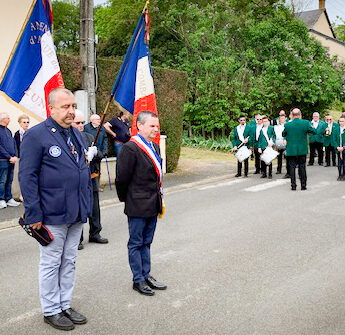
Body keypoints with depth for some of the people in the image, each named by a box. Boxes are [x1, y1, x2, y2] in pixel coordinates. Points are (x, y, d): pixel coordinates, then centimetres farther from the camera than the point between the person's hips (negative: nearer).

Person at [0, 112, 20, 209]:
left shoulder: (8, 131, 17)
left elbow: (14, 144, 16)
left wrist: (15, 156, 1)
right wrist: (9, 157, -14)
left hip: (11, 160, 7)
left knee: (9, 180, 11)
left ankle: (9, 199, 17)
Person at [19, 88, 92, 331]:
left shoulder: (77, 135, 12)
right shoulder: (36, 135, -11)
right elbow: (27, 176, -14)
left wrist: (87, 206, 14)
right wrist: (34, 214, -16)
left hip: (77, 215, 7)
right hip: (52, 216, -7)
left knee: (69, 262, 16)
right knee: (51, 264, 7)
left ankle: (65, 305, 30)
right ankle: (51, 311, 22)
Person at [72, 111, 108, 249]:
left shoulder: (89, 136, 11)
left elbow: (100, 156, 11)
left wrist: (95, 153, -11)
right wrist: (85, 157, -24)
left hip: (92, 179, 6)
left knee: (94, 209, 15)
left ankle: (95, 234, 30)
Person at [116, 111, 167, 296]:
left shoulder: (154, 147, 11)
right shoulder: (130, 148, -17)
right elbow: (122, 178, -15)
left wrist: (157, 196, 14)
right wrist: (126, 199, -3)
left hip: (153, 205, 8)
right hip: (138, 206, -8)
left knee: (146, 242, 18)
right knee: (136, 243, 6)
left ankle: (146, 275, 29)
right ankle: (138, 280, 17)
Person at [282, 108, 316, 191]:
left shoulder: (287, 125, -8)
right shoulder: (306, 123, -9)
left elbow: (283, 135, 6)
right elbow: (314, 131, 1)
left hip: (291, 150, -1)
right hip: (302, 150, 1)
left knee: (292, 167, 6)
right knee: (302, 167, 9)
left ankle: (293, 185, 6)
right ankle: (303, 185, 12)